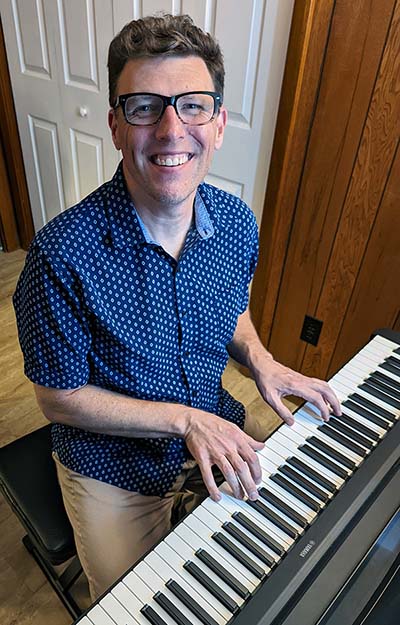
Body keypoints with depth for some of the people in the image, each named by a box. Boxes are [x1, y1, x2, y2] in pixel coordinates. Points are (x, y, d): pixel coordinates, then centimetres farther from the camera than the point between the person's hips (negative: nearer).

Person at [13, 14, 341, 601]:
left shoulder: (237, 223, -12)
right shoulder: (64, 254, -29)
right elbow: (59, 397, -18)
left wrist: (260, 361, -13)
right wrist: (183, 418, -24)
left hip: (214, 428, 5)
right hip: (113, 465, -3)